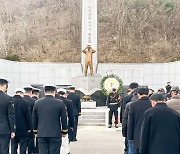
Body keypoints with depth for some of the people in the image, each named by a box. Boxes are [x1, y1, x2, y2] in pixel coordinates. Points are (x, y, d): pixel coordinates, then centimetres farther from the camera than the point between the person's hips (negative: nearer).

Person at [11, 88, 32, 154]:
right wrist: (29, 127, 1)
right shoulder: (25, 102, -13)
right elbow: (28, 116, -10)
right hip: (22, 129, -3)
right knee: (23, 148, 5)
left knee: (13, 147, 11)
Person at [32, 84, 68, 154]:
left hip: (41, 135, 2)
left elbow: (34, 119, 8)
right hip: (55, 135, -2)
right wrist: (64, 132, 10)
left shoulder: (37, 103, 2)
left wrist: (36, 131, 20)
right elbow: (64, 119, -1)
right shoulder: (60, 103, -5)